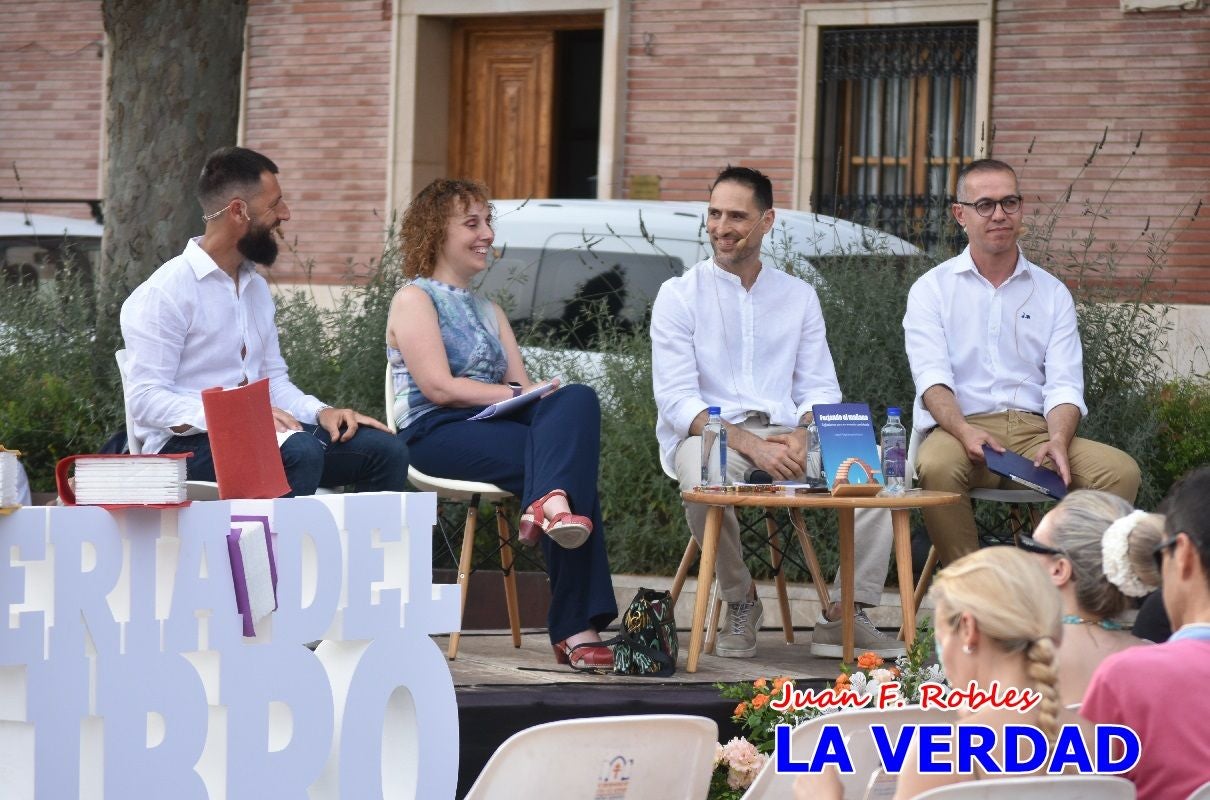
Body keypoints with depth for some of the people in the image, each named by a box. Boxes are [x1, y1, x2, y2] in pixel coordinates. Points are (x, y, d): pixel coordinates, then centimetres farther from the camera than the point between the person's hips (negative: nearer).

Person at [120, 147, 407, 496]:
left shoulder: (256, 287, 19)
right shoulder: (164, 292, -9)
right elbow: (146, 400, -16)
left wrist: (322, 412, 1)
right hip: (187, 443, -8)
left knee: (385, 449, -8)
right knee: (301, 452, -35)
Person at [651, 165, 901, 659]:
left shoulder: (798, 296, 16)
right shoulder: (680, 296, 3)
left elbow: (820, 388, 11)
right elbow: (676, 400, -8)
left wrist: (800, 436, -14)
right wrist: (750, 445, -23)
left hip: (785, 435, 3)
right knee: (705, 478, -39)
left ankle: (844, 616, -20)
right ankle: (740, 600, -12)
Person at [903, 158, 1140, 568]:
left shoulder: (1052, 293, 16)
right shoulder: (932, 289, 9)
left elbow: (1064, 384, 5)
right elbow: (932, 379, -6)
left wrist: (1058, 440, -18)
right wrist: (965, 432, -27)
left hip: (1036, 431, 3)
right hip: (960, 428, -3)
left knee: (1120, 471, -23)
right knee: (936, 467, -38)